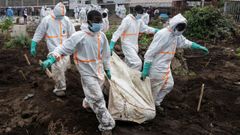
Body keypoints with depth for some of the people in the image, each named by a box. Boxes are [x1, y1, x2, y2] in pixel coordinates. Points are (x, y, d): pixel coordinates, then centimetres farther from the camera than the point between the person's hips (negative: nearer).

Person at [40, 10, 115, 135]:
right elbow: (65, 47, -21)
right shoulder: (79, 36, -20)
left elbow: (105, 54, 10)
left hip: (99, 71, 6)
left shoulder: (101, 35, -1)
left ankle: (87, 103, 58)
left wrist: (107, 68, 17)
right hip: (87, 73, -6)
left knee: (94, 96, 24)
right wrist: (52, 58, -35)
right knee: (98, 99, -5)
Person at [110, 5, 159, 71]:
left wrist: (155, 30, 2)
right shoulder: (127, 20, -17)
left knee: (129, 64, 18)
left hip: (134, 45, 8)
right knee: (137, 63, -17)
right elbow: (119, 31, -19)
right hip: (127, 45, -8)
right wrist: (112, 44, -24)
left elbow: (145, 28, 17)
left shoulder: (139, 21, 6)